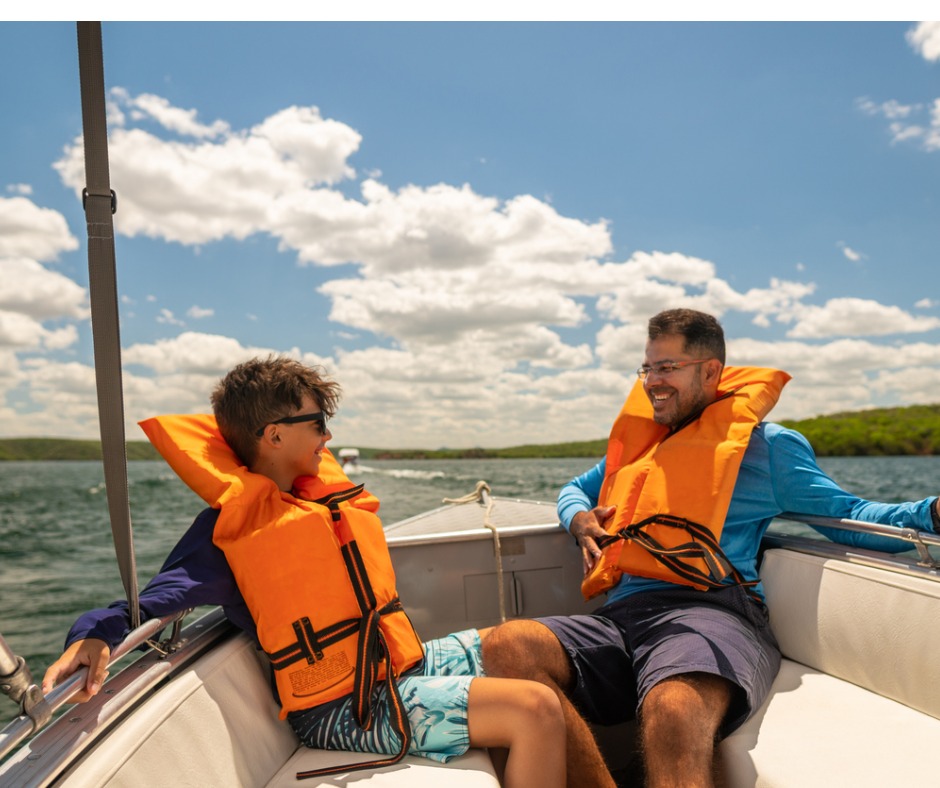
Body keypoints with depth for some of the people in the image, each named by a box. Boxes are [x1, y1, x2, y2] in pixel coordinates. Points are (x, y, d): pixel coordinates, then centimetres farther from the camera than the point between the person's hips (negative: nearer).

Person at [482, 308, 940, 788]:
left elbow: (846, 514, 10)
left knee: (673, 713, -42)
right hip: (619, 619, 6)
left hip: (708, 614, -5)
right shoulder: (637, 439, 30)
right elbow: (573, 490, 40)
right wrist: (581, 519, 15)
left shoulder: (763, 443, 15)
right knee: (507, 645, -26)